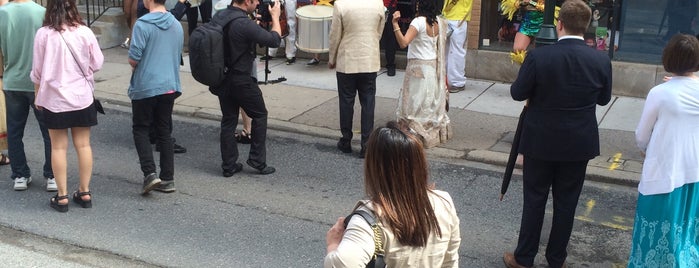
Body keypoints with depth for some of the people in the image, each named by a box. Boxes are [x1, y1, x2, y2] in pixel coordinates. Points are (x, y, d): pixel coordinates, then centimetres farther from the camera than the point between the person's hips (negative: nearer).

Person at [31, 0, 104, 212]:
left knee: (58, 146, 7)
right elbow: (97, 63, 1)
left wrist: (38, 95, 10)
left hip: (54, 99, -1)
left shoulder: (44, 34, -9)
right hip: (82, 97, 1)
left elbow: (38, 70, -3)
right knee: (83, 144, 10)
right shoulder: (84, 32, -7)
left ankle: (62, 196, 10)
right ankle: (85, 192, 17)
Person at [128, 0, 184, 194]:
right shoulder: (177, 25, 7)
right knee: (165, 131, 12)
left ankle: (149, 173, -5)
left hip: (145, 86, -5)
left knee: (141, 129, 9)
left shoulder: (143, 24, -13)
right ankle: (168, 179, 13)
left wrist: (137, 68, 6)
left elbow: (133, 59, -15)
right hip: (170, 86, 5)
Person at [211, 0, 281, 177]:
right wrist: (275, 17, -4)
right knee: (259, 115, 12)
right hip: (242, 81, -7)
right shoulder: (245, 25, -24)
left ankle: (228, 165, 18)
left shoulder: (219, 16, -1)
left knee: (228, 120, 14)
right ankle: (257, 160, 14)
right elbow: (274, 40, -18)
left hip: (222, 79, 7)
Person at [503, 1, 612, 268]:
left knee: (534, 200, 11)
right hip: (579, 145, 2)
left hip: (541, 142, -2)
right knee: (566, 203, 14)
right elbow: (603, 99, 5)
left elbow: (517, 93, -7)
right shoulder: (601, 61, -9)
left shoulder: (538, 57, -18)